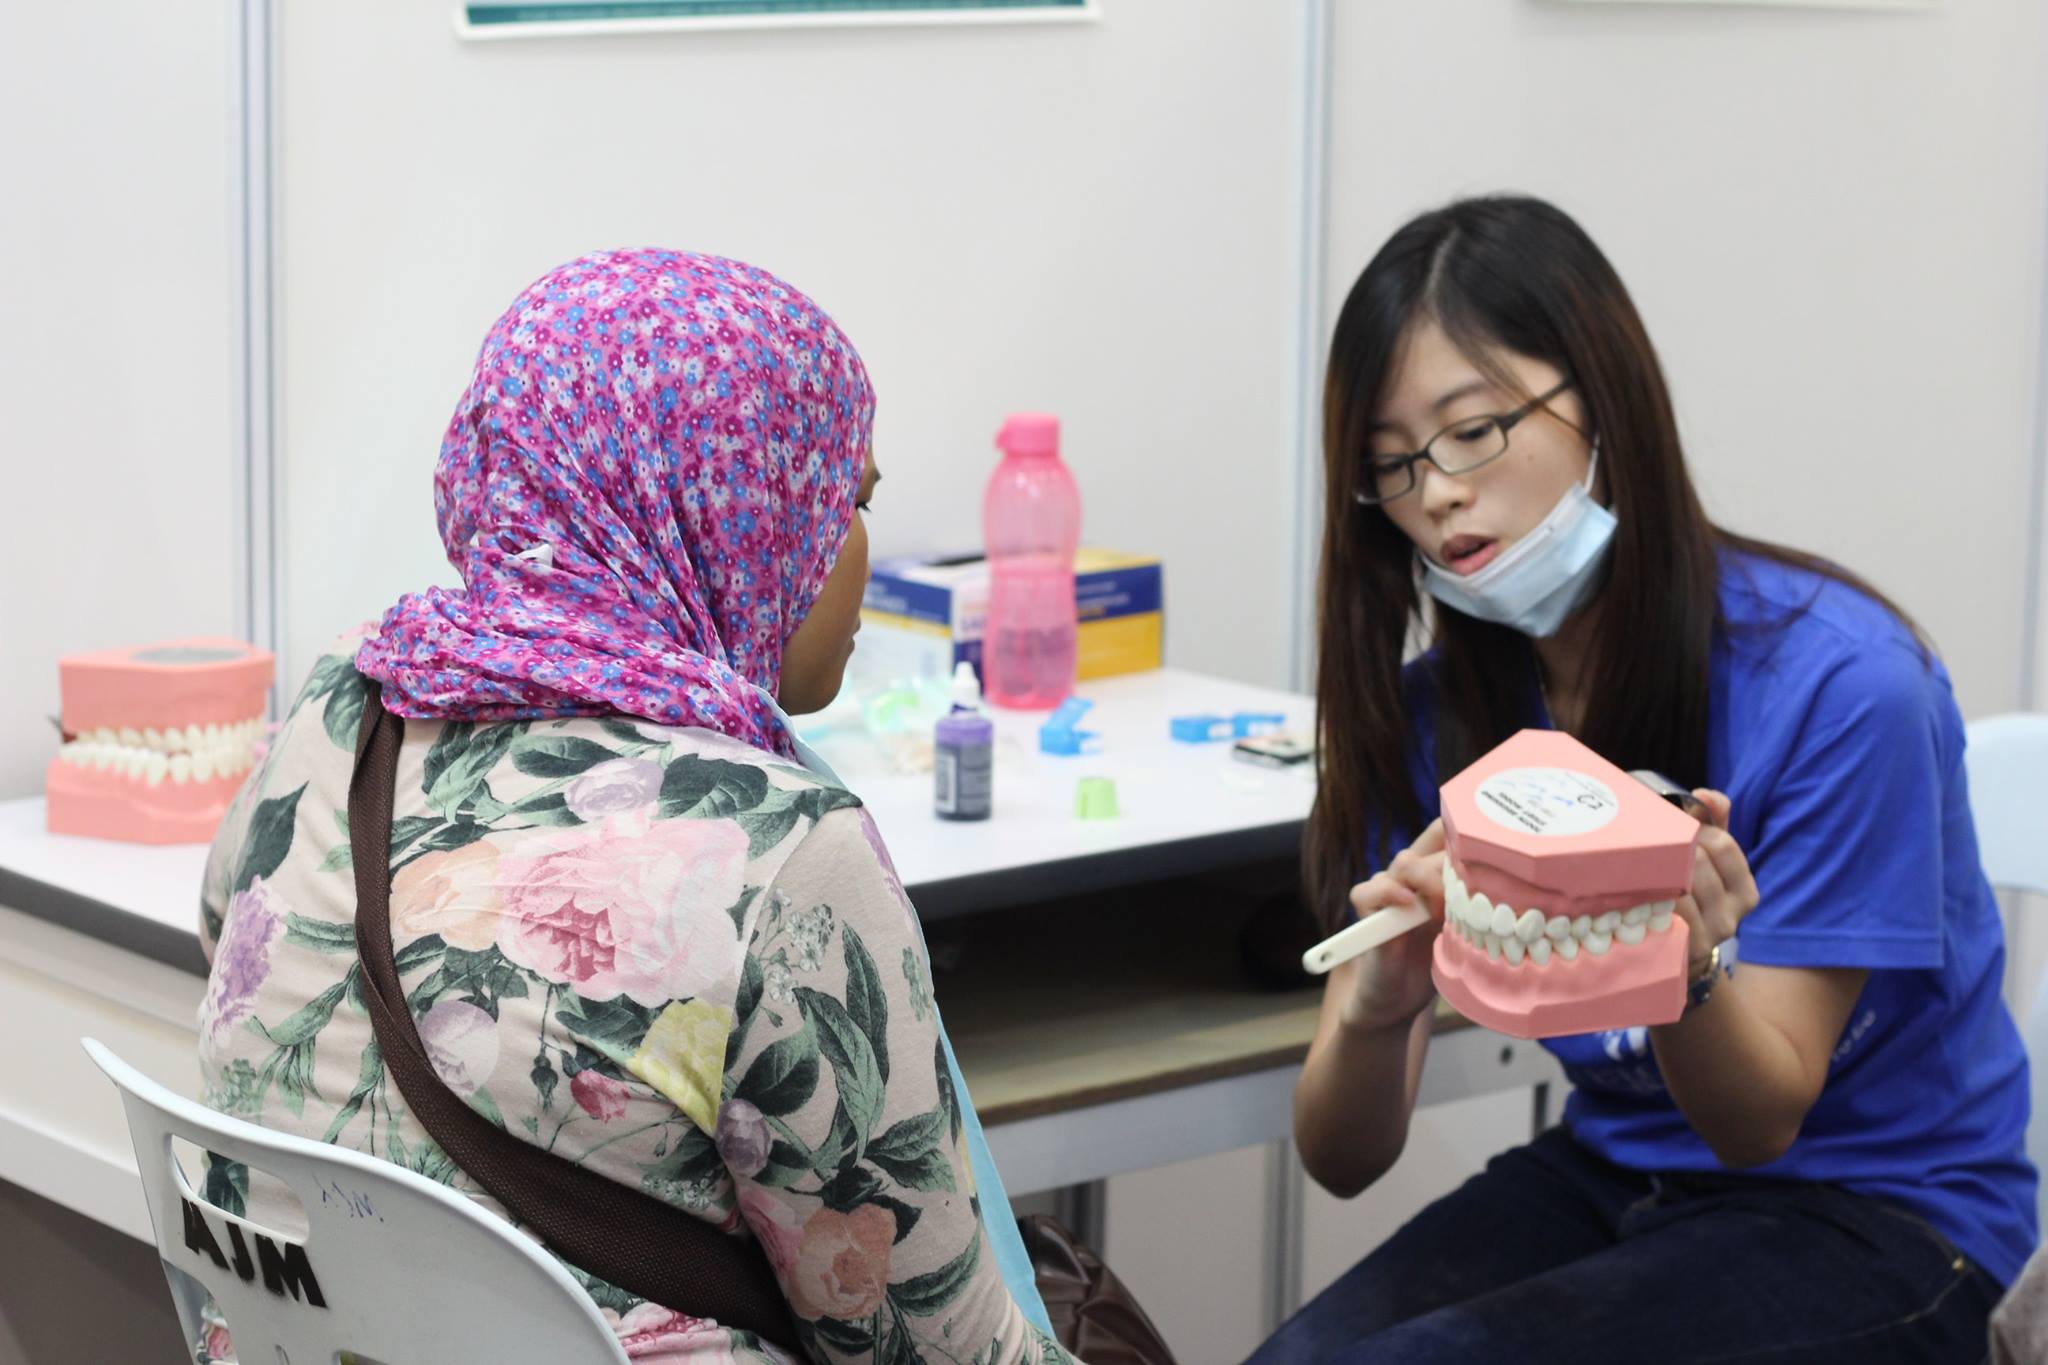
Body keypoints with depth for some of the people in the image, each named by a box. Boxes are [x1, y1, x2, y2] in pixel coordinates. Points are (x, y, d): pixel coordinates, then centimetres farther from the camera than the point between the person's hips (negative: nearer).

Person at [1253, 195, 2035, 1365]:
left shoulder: (1836, 678, -20)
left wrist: (1687, 970, -37)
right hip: (1613, 1173, 5)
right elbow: (1344, 1159, -8)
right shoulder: (1435, 707, -4)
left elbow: (1761, 1123, -15)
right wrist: (1374, 1009, -31)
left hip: (1874, 1215, -4)